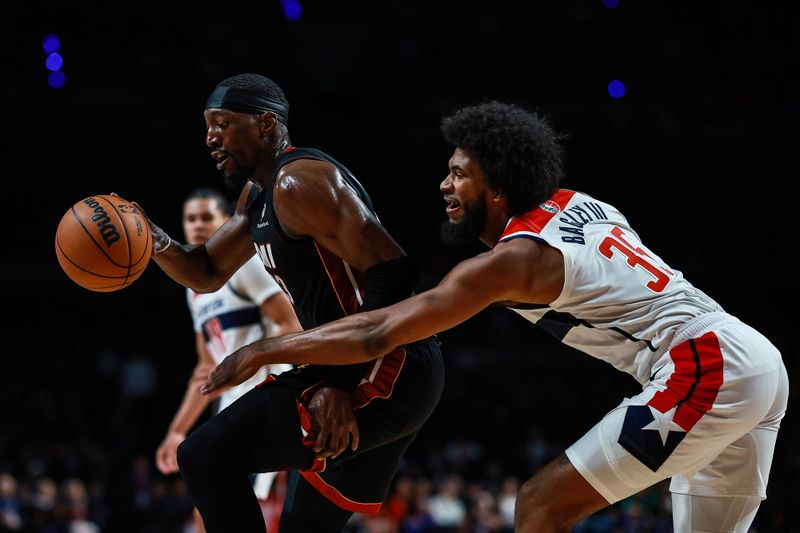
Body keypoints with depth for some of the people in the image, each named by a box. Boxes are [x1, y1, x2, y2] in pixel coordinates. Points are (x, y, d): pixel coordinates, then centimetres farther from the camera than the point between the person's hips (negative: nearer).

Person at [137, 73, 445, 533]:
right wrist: (155, 242, 3)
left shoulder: (298, 182, -14)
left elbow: (392, 270, -23)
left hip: (386, 371, -11)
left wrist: (342, 383, -27)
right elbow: (207, 275, 26)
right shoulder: (258, 193, 18)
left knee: (207, 457, -15)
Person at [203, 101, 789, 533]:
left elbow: (374, 336, -7)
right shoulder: (576, 204, 14)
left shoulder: (513, 259, -9)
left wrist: (263, 352, 0)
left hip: (705, 368, -9)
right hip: (759, 362, 9)